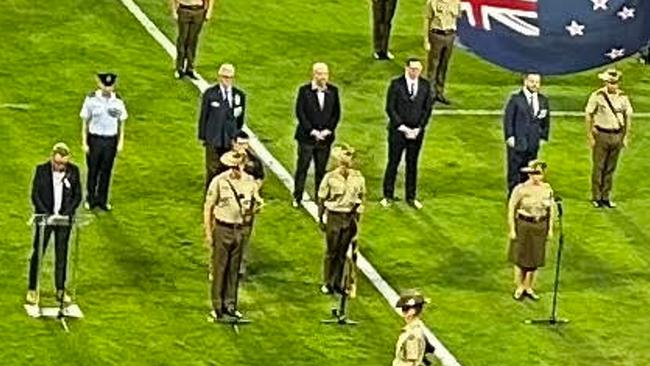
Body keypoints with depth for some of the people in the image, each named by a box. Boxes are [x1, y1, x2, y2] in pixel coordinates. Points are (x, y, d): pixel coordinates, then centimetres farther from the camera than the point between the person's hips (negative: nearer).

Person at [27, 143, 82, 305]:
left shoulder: (73, 171, -3)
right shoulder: (42, 170, -8)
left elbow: (77, 195, 2)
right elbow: (35, 195, -7)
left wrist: (67, 213, -11)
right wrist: (47, 215, -15)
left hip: (64, 219, 1)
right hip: (44, 218, -1)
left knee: (61, 255, 7)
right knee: (38, 253, 2)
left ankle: (60, 290, 17)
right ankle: (32, 290, 12)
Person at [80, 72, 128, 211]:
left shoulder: (118, 101, -4)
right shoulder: (91, 99, -10)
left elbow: (121, 123, 6)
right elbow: (85, 122, -3)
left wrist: (121, 142, 3)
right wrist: (84, 143, -5)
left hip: (111, 140, 2)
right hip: (94, 138, -2)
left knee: (106, 171, 9)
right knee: (93, 170, 7)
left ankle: (102, 199, 22)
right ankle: (90, 199, 23)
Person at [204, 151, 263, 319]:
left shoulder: (250, 181, 2)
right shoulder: (219, 181, -9)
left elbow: (257, 202, 12)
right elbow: (208, 207, -4)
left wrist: (256, 207, -14)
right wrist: (208, 233, -6)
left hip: (242, 229, 3)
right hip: (223, 229, -3)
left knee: (234, 269, 12)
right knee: (220, 269, 2)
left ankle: (230, 305, 22)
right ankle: (217, 307, 11)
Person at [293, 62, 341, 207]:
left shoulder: (333, 91, 4)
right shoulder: (304, 91, -5)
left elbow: (336, 113, 6)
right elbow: (300, 112, -7)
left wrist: (328, 130, -6)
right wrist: (312, 131, -13)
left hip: (325, 137, 2)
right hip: (307, 137, -2)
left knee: (321, 170, 6)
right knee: (302, 168, 2)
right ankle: (297, 198, 10)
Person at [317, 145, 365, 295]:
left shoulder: (358, 177, -3)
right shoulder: (330, 177, -11)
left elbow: (361, 198, 9)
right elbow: (321, 199, -4)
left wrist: (357, 219, 9)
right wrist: (321, 219, -3)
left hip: (350, 217, 3)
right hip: (334, 216, -3)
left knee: (342, 252, 11)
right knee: (331, 252, 6)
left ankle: (338, 283, 22)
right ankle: (327, 283, 19)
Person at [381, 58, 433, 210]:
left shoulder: (425, 85, 2)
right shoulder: (396, 84, -7)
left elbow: (427, 109, 4)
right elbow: (390, 108, -8)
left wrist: (419, 128, -7)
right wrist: (402, 127, -13)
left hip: (416, 132, 2)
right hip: (398, 130, -2)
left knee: (412, 164, 9)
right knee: (393, 163, 3)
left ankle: (411, 197, 18)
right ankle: (388, 196, 13)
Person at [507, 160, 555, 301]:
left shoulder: (547, 189, -4)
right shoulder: (521, 189, -15)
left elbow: (551, 208, 8)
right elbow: (511, 208, -10)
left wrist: (550, 228, 7)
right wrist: (512, 229, -10)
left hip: (540, 226, 3)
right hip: (523, 226, -3)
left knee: (535, 258, 10)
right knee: (521, 257, 7)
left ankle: (529, 288, 25)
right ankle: (519, 288, 24)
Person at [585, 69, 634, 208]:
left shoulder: (623, 97, 2)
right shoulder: (597, 96, -8)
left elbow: (628, 116, 11)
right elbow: (588, 115, -4)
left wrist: (626, 136, 8)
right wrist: (590, 136, -6)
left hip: (617, 135, 3)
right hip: (601, 134, -3)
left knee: (611, 168, 9)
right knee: (598, 167, 1)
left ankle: (606, 197, 17)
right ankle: (596, 197, 11)